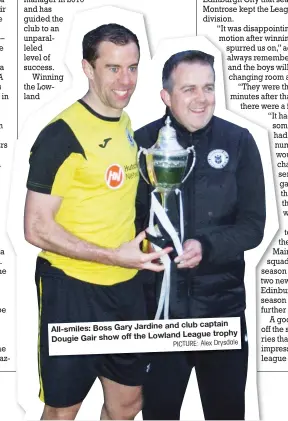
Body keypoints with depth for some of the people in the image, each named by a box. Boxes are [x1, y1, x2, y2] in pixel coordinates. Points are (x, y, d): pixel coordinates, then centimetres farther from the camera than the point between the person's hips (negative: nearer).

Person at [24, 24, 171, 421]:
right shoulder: (62, 135, -16)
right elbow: (37, 228, -16)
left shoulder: (127, 124, 7)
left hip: (127, 287, 7)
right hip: (72, 290, -7)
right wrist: (113, 256, -20)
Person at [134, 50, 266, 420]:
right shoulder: (142, 143, -5)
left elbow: (253, 225, -5)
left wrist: (206, 247, -21)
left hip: (223, 306, 1)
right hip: (158, 307, 0)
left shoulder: (239, 142, -4)